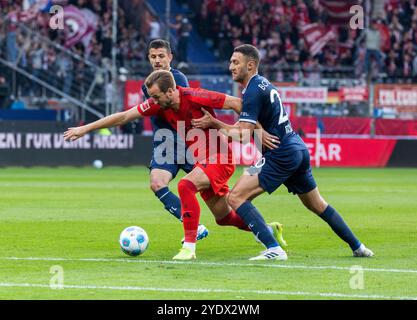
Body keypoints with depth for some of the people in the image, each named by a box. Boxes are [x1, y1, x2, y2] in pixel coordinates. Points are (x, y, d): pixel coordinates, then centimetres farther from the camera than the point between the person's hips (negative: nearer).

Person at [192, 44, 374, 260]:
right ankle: (357, 247, 30)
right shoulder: (263, 85, 17)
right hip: (298, 149, 10)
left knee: (236, 197, -12)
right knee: (317, 204, 24)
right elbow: (246, 128, 18)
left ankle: (273, 249, -20)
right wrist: (215, 123, 9)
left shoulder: (252, 92, -13)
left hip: (281, 156, -10)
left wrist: (220, 128, -5)